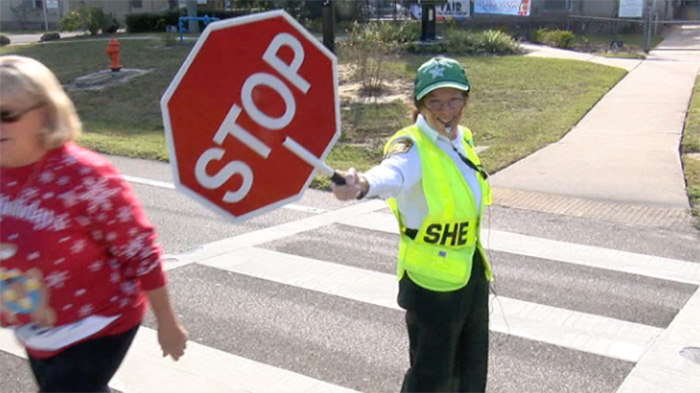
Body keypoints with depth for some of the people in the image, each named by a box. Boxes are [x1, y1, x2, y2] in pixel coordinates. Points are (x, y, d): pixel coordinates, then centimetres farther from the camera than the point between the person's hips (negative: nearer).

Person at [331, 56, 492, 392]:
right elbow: (391, 174, -46)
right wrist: (361, 185, -69)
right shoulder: (412, 148, -21)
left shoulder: (463, 139, 2)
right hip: (431, 283, -7)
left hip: (472, 274, 7)